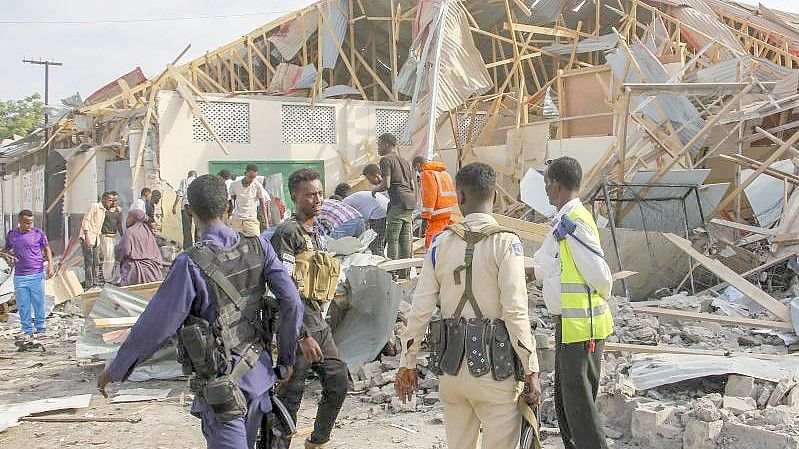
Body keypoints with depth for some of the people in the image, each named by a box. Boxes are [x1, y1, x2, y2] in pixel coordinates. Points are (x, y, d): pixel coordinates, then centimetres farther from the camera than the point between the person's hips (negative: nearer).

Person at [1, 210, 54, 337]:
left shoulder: (38, 233, -2)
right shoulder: (11, 234, 5)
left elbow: (46, 249, 6)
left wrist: (50, 265, -6)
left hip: (37, 275, -2)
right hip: (19, 277, 2)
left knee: (39, 303, 4)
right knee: (23, 305, 6)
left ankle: (40, 329, 15)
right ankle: (27, 330, 16)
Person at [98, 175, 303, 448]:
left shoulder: (191, 264, -18)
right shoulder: (258, 249, -3)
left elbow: (157, 324, -16)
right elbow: (292, 304, -5)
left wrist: (116, 370, -3)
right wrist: (286, 359, 7)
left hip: (222, 383, -6)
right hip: (259, 374, 6)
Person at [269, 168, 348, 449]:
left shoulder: (318, 230, 12)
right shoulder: (288, 232, -16)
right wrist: (303, 336, -24)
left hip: (318, 324, 9)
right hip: (297, 329, -9)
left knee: (338, 382, 14)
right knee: (290, 395, -1)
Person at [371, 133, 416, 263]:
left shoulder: (386, 160, -2)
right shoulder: (405, 161, 23)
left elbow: (386, 184, -13)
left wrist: (375, 189, 7)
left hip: (398, 203, -8)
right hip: (410, 201, 8)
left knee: (392, 238, -6)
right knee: (405, 238, 10)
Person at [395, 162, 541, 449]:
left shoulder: (441, 243, 2)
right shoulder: (505, 243, -9)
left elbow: (420, 309, 2)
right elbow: (516, 312, -15)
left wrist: (407, 363, 11)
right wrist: (531, 370, -9)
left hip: (451, 365, 4)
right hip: (494, 367, -4)